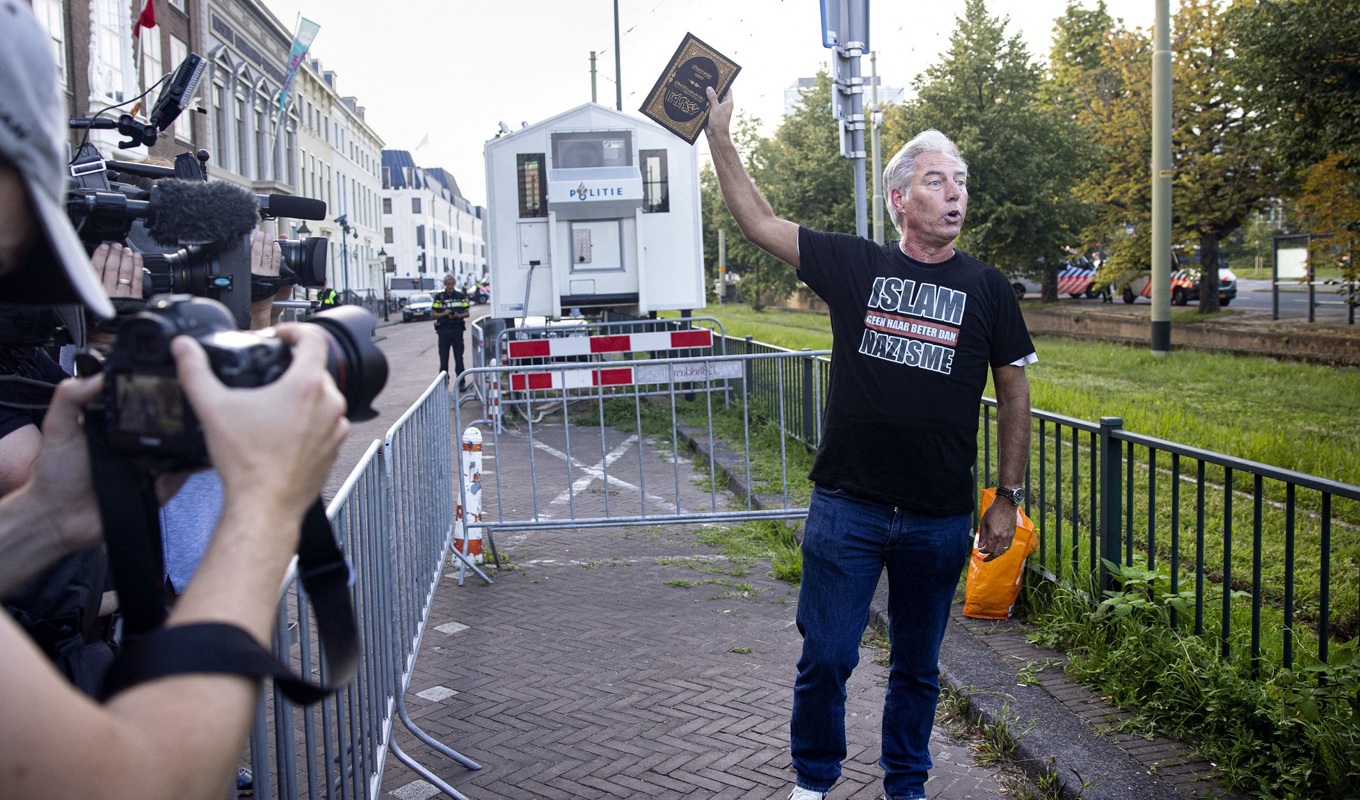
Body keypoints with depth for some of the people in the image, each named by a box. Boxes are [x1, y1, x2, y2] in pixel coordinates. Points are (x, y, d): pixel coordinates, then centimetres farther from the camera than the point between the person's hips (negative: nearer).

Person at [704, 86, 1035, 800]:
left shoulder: (987, 290, 2)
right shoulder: (854, 266, 0)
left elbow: (1014, 395, 8)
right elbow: (758, 221, 0)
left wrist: (1008, 498, 6)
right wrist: (719, 136, -7)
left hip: (940, 519, 1)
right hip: (847, 507, -1)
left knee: (917, 667, 15)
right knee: (826, 657, 4)